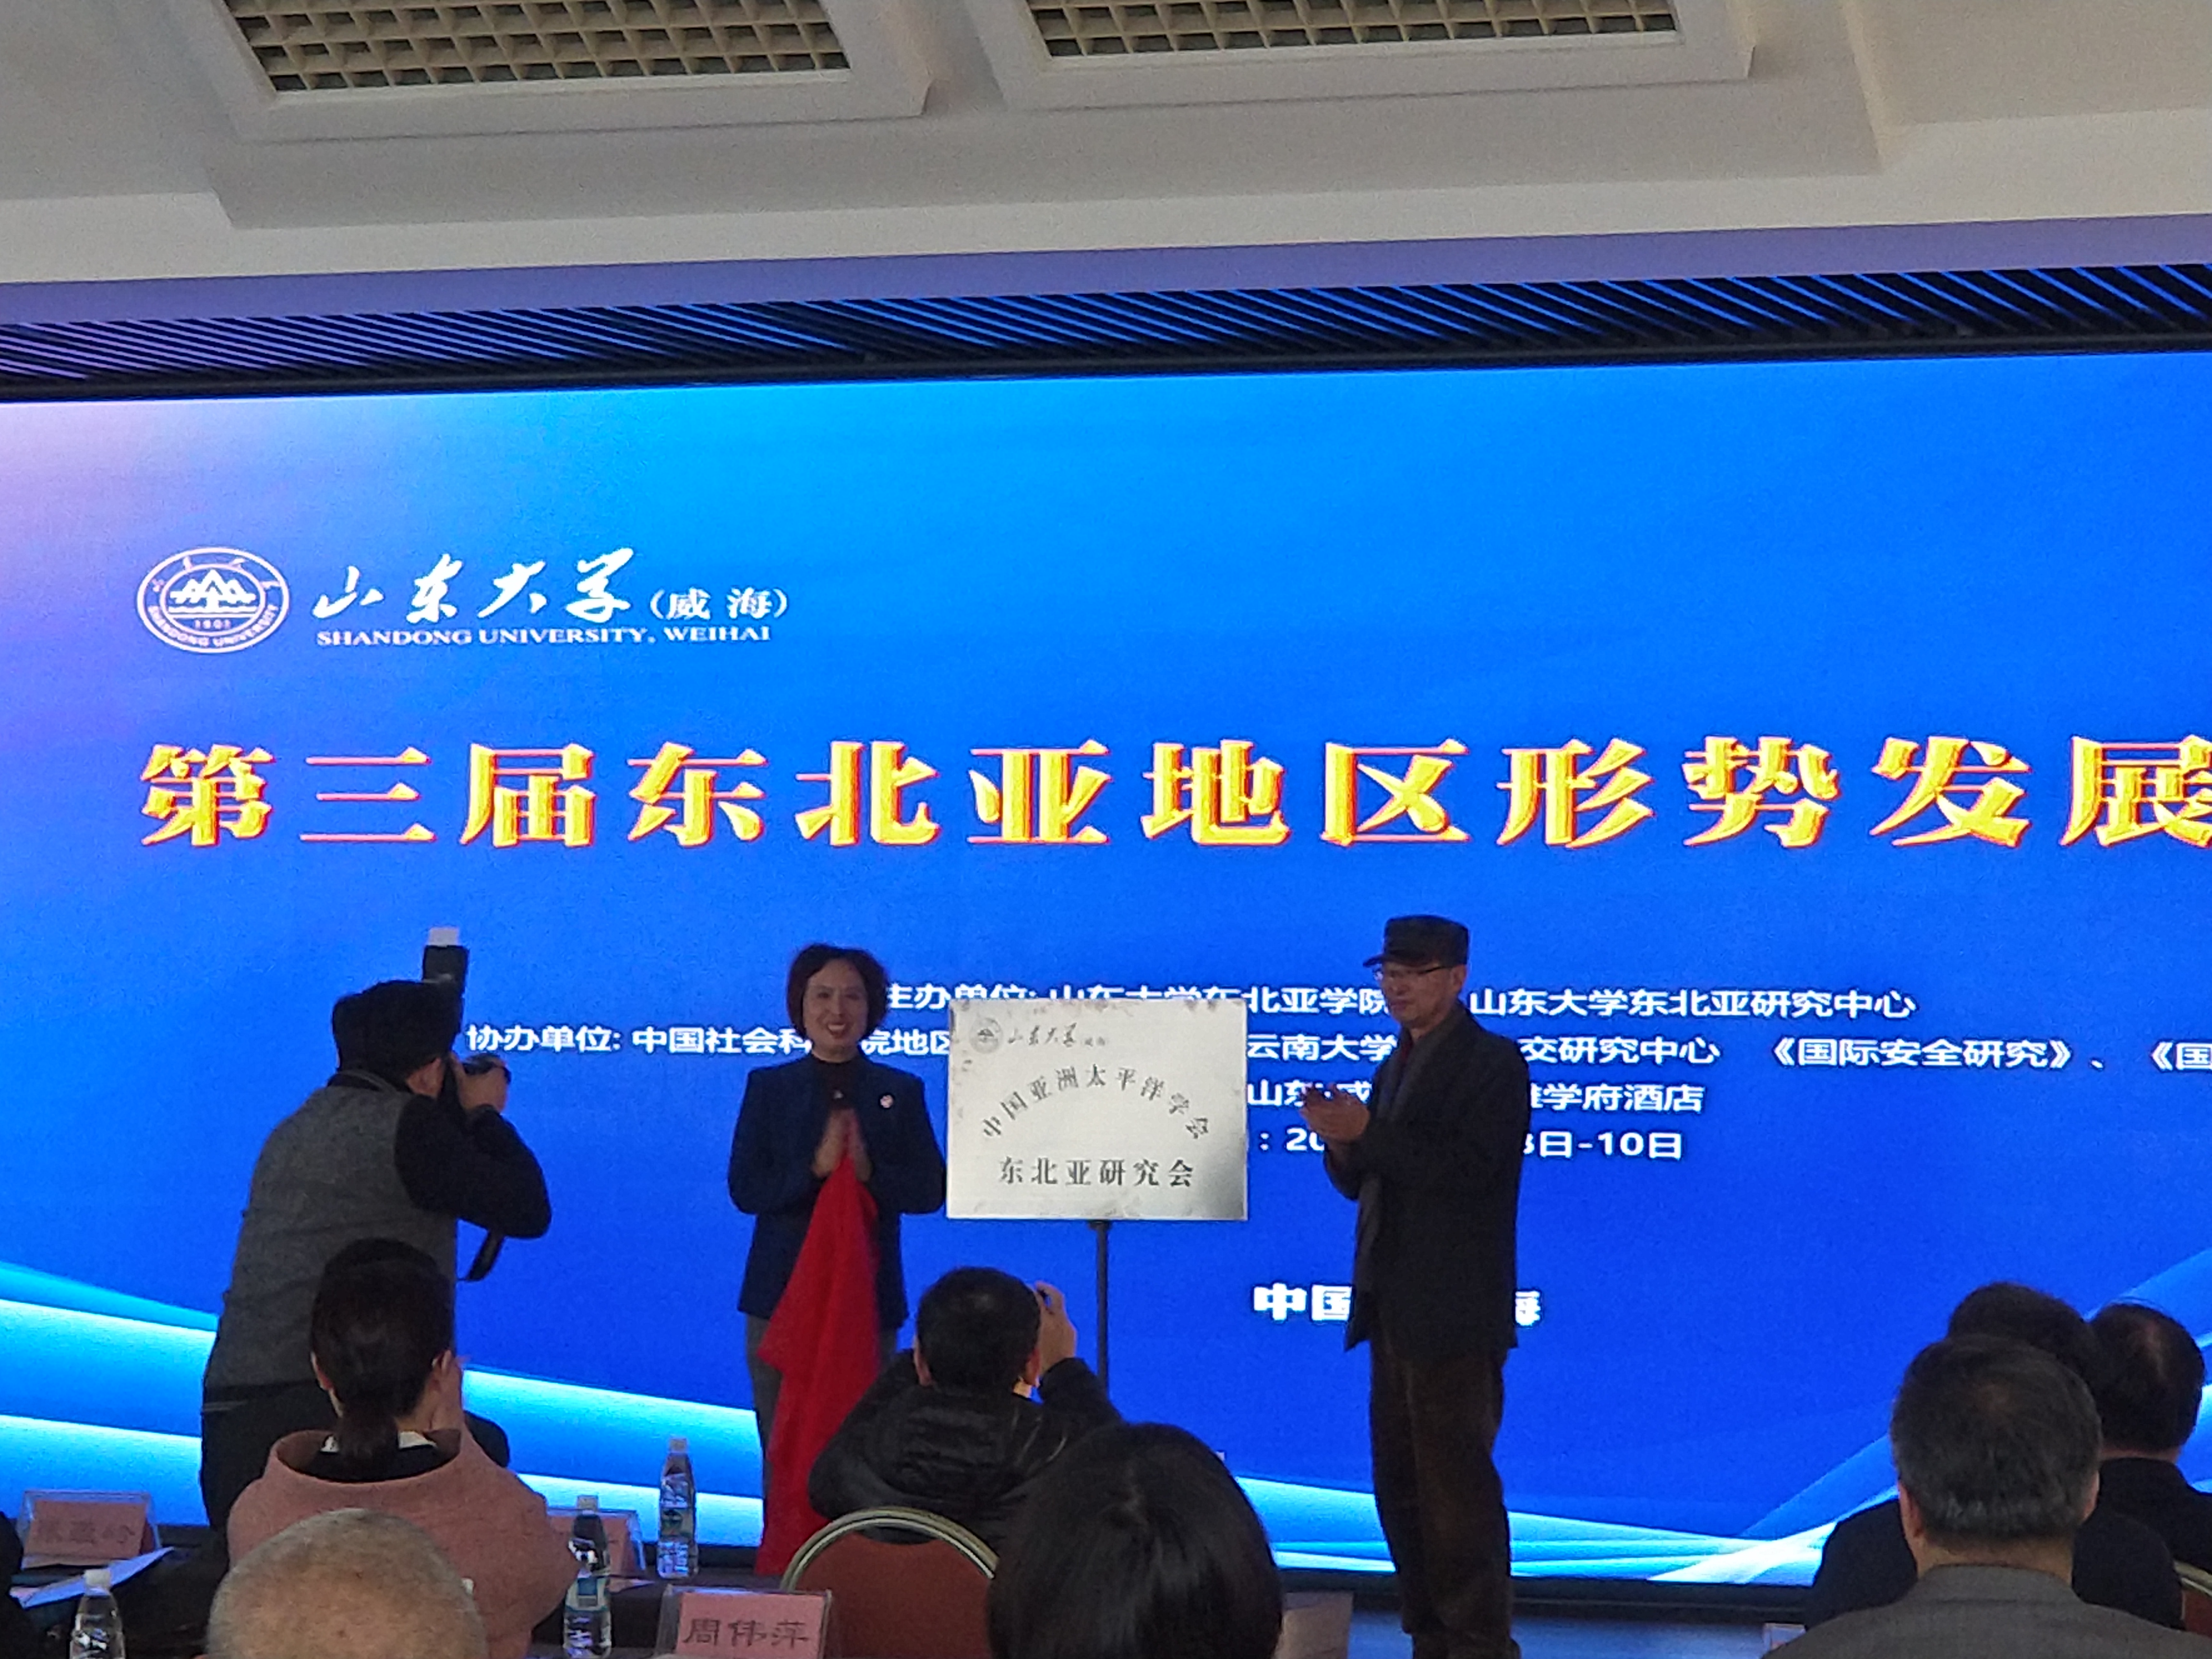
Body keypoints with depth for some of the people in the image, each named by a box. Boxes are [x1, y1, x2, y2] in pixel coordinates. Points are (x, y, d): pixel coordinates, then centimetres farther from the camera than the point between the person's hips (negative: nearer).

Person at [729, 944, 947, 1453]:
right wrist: (815, 1168, -18)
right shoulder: (768, 1087, 7)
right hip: (782, 1292, 0)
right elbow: (744, 1190, -2)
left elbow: (930, 1191, 1)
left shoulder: (901, 1092, 8)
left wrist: (871, 1173, -18)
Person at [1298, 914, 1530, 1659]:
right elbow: (1365, 1182, 17)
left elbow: (1468, 1166, -21)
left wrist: (1367, 1133, -21)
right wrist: (1342, 1143, -3)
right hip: (1395, 1310, 9)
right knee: (1400, 1483, 12)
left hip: (1453, 1316, -9)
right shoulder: (1398, 1066, 17)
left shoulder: (1492, 1063, -8)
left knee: (1455, 1482, -7)